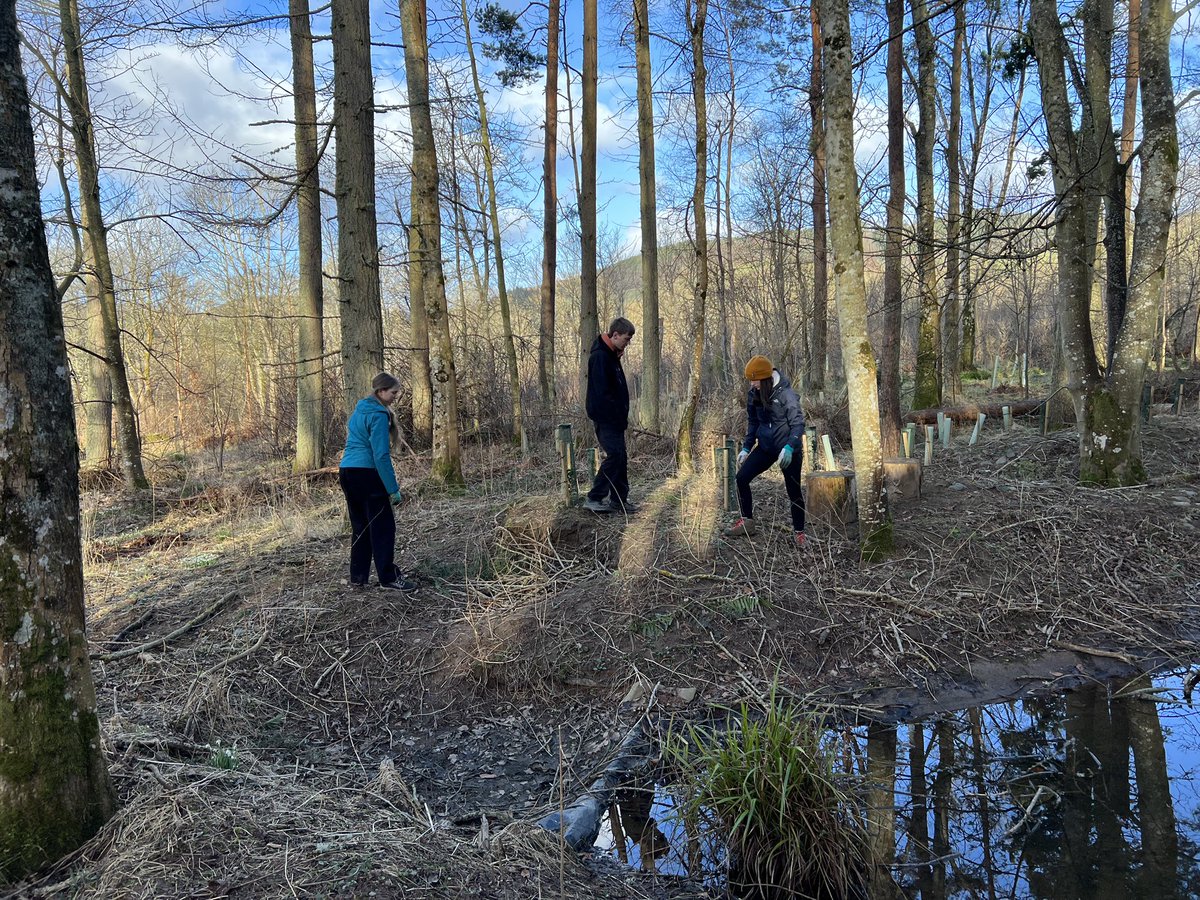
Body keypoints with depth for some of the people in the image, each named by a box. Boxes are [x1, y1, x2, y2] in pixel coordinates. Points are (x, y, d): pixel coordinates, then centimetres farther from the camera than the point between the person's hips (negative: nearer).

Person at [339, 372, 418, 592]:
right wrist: (393, 489, -16)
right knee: (383, 526, -3)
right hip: (366, 473, -9)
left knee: (360, 526, 14)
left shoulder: (359, 410, 16)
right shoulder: (378, 415, -12)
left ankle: (358, 576, 17)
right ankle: (388, 578, -1)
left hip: (346, 471, 9)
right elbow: (381, 455, -17)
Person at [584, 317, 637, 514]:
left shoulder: (612, 356, 15)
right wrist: (619, 416, -19)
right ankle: (594, 498, -9)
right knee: (615, 455, -14)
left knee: (621, 457, 10)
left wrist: (622, 416, 12)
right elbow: (602, 392, -23)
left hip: (614, 419, 10)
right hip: (605, 418, -10)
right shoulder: (599, 357, -17)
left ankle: (619, 500, 17)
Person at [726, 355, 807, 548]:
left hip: (789, 449, -6)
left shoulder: (785, 394, -18)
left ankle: (799, 533, 17)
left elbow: (798, 423, -18)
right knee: (742, 477, -7)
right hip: (766, 446, 6)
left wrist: (789, 447, -29)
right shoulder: (754, 395, 0)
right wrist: (746, 448, 10)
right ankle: (747, 522, 6)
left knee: (794, 491, 1)